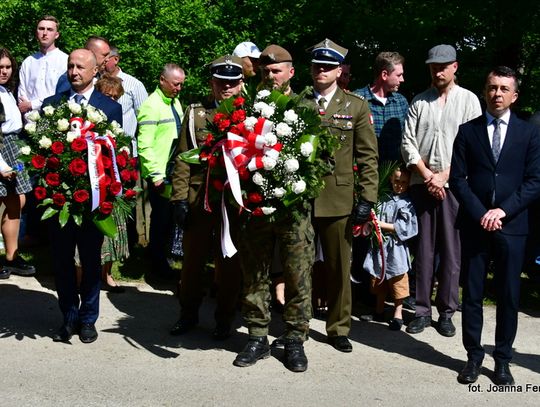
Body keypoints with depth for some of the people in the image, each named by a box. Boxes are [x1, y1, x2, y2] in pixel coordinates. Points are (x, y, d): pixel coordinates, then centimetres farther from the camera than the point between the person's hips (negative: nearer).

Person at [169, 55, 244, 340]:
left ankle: (224, 319, 23)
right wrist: (179, 198, -3)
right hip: (198, 199, 1)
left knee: (229, 263, 8)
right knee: (192, 260, 11)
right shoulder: (195, 113, 7)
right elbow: (183, 159, 4)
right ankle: (188, 314, 29)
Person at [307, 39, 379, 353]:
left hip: (338, 199, 0)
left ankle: (339, 328, 23)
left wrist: (368, 199, -3)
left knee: (339, 267, 8)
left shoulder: (356, 106, 5)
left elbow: (368, 156, 4)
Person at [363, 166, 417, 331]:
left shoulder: (407, 203, -4)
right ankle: (379, 310, 29)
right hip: (380, 245, 4)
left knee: (397, 280, -2)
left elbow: (404, 227, -12)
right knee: (378, 280, 14)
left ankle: (398, 314, 9)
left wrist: (382, 225, -13)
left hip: (395, 248, -4)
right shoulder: (384, 200, 8)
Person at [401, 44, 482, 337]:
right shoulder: (419, 101, 10)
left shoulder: (468, 100, 4)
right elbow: (408, 143, 4)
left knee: (450, 250, 1)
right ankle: (422, 310, 12)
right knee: (423, 249, 5)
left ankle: (446, 312, 10)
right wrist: (428, 176, -6)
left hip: (454, 184, -2)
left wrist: (444, 176, -10)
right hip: (421, 184, 2)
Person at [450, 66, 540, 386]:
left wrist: (503, 210, -12)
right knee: (472, 294, 5)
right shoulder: (468, 131, 6)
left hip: (512, 226, 0)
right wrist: (481, 214, -10)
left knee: (509, 296, 5)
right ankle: (474, 356, 17)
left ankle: (503, 360, 17)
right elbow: (458, 179, 1)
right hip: (474, 225, 0)